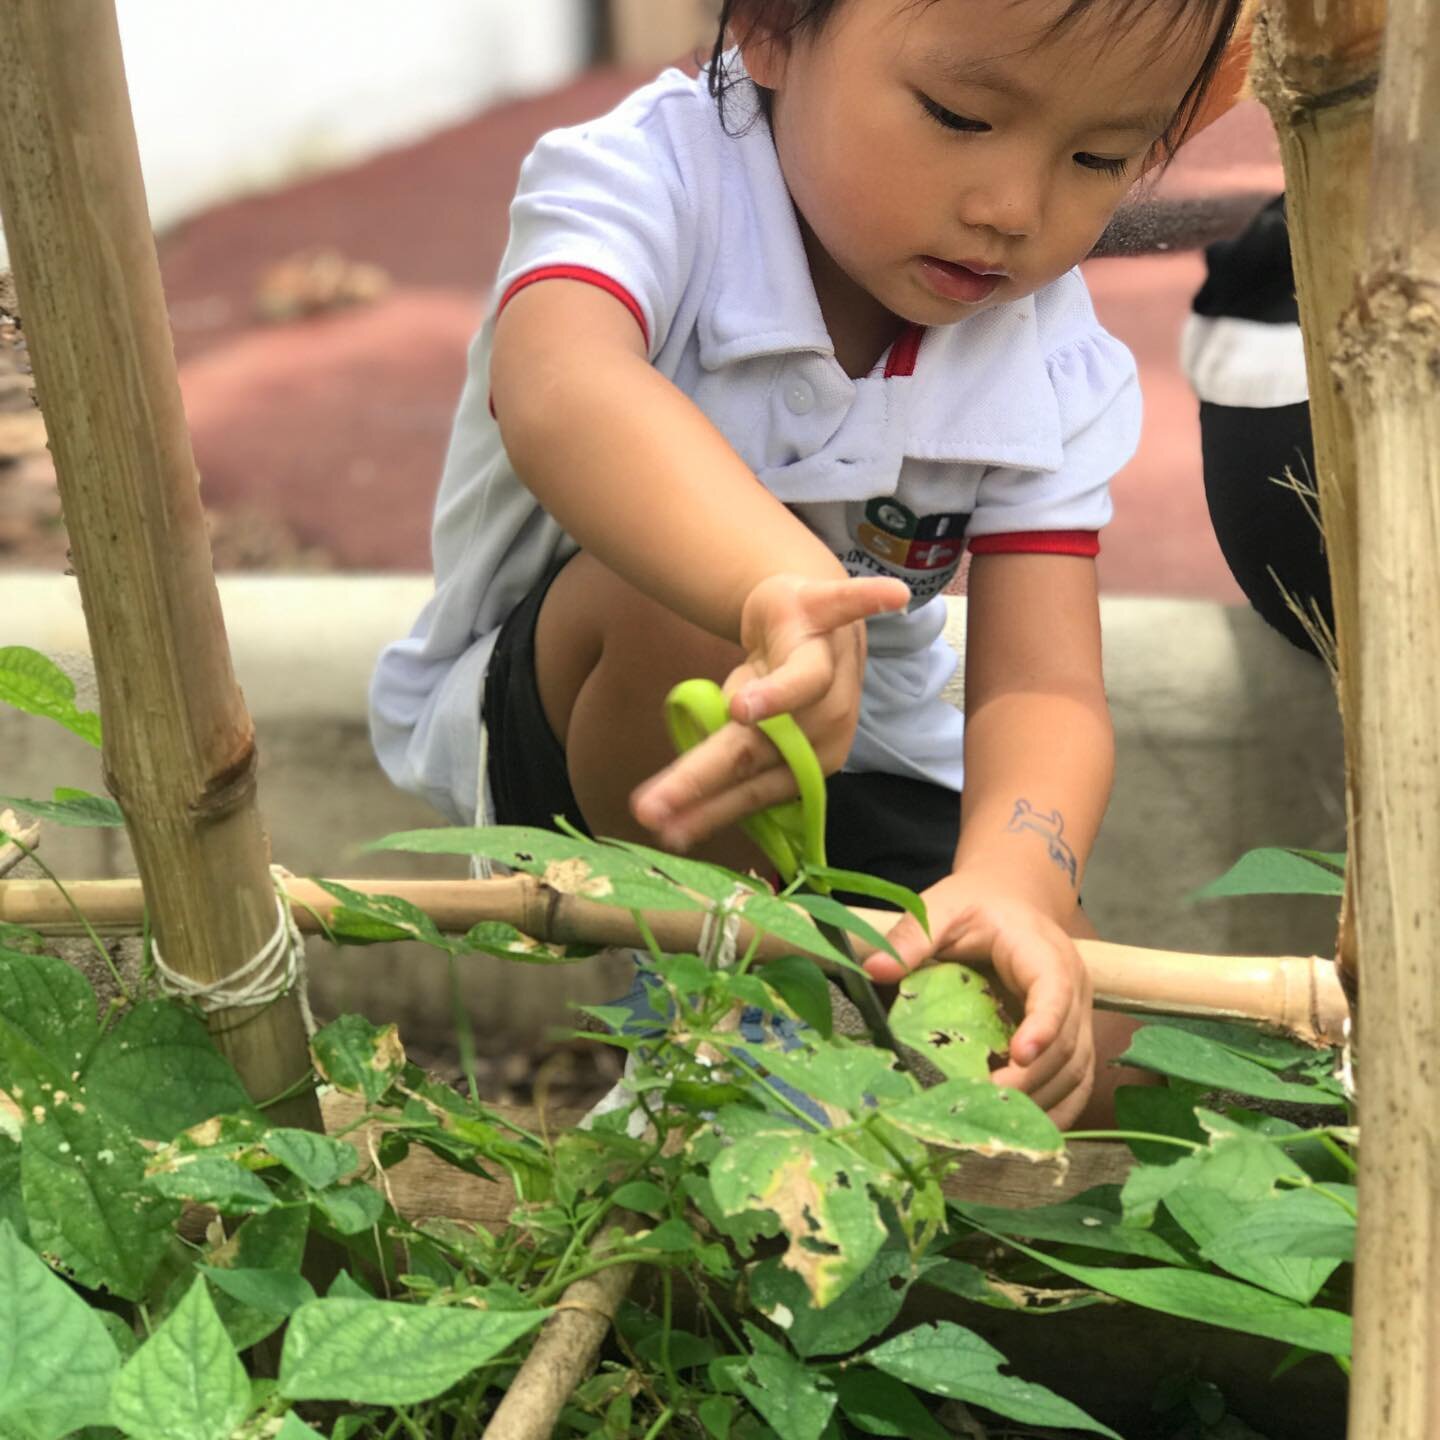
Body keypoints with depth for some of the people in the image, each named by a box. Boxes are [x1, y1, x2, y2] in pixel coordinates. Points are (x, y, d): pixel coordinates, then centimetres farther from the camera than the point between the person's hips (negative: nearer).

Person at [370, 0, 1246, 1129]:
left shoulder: (1059, 374, -12)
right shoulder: (651, 179, -25)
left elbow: (1042, 684, -23)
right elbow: (561, 395, -49)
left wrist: (1016, 879, -46)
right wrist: (784, 583, -69)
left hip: (859, 771, 4)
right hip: (542, 727, -3)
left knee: (1081, 1037, -15)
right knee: (679, 599, -36)